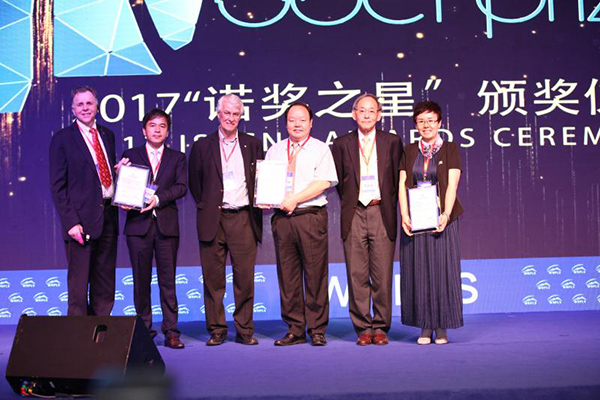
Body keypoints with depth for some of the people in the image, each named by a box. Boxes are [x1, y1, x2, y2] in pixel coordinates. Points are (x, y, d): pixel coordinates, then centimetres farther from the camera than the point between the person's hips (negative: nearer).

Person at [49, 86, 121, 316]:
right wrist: (70, 222, -14)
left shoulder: (107, 135, 15)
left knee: (105, 283, 11)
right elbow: (57, 186, -6)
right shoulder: (62, 139, -2)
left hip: (108, 216, 6)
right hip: (81, 218, -5)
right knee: (79, 281, 0)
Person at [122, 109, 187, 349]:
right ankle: (144, 330, 13)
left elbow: (181, 187, -1)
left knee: (167, 279, 0)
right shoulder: (130, 155, 13)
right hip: (138, 223, 0)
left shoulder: (177, 158, 13)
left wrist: (158, 198, -15)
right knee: (141, 279, 4)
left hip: (166, 224, 0)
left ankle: (171, 332, 3)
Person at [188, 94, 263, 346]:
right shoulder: (203, 146, 8)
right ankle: (216, 330, 13)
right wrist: (204, 205, 6)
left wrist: (255, 207, 5)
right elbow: (194, 183, 14)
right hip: (213, 219, 0)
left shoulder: (252, 145, 10)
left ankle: (245, 330, 11)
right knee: (213, 278, 3)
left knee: (245, 277, 1)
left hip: (243, 218, 0)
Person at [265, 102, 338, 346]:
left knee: (315, 274, -3)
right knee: (287, 274, 4)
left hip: (311, 216, -3)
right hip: (282, 217, 4)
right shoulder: (274, 151, 18)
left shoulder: (320, 149, 6)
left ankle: (317, 331, 6)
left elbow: (324, 183, -6)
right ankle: (295, 330, 11)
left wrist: (294, 199, -14)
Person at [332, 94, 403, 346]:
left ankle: (381, 328, 11)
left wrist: (390, 206, 4)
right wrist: (348, 204, 7)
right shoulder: (342, 144, 8)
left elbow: (398, 179, 10)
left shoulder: (392, 142, 7)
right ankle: (363, 328, 10)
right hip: (354, 214, 1)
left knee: (382, 275, 1)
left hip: (382, 214, 0)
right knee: (357, 275, 1)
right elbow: (339, 181, 13)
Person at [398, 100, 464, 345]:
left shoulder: (450, 150, 5)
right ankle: (425, 327, 9)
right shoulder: (409, 152, 11)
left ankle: (442, 328, 7)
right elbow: (402, 185, 3)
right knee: (418, 271, 2)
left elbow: (452, 185, -6)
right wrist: (404, 216, -11)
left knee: (442, 269, -1)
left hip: (441, 219, -2)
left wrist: (446, 214, -19)